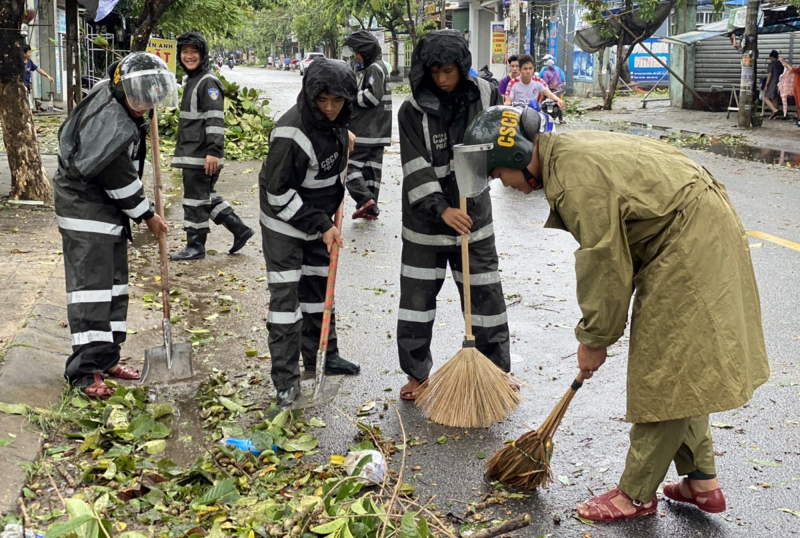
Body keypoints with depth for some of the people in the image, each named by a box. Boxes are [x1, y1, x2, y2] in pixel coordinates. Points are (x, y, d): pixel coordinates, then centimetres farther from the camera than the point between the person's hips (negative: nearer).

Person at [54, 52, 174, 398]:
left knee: (115, 284, 14)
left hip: (109, 209, 10)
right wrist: (147, 215, -7)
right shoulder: (114, 125, -26)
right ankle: (84, 370, -4)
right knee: (92, 287, -9)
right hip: (86, 211, -10)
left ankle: (106, 359, 23)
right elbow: (120, 179, -19)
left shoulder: (112, 94, 3)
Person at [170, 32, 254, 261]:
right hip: (191, 153, 10)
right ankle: (239, 229, 22)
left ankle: (195, 246, 8)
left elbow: (215, 119, -21)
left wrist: (213, 151, -27)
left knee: (196, 199, -2)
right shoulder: (192, 80, 17)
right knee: (207, 196, 16)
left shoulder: (208, 82, -13)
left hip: (202, 154, -10)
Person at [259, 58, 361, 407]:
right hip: (285, 223, -8)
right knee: (285, 295, -5)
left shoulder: (335, 121, -6)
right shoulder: (291, 134, -30)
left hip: (319, 218, 8)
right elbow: (279, 193, -26)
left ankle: (322, 357, 34)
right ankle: (286, 381, 2)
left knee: (318, 287, 18)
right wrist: (322, 226, -24)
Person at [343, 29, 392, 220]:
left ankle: (365, 199, -17)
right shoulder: (380, 66, 18)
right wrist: (354, 96, 8)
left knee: (351, 163, -7)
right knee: (372, 167, 10)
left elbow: (373, 96, -22)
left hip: (365, 131, -10)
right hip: (378, 131, 10)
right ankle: (371, 208, 13)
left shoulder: (374, 68, -13)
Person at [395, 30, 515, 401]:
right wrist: (441, 209, -31)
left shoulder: (486, 96, -4)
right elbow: (415, 169, -18)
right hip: (425, 219, -1)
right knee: (416, 297, 5)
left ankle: (498, 369, 26)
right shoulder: (413, 110, -10)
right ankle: (417, 373, 22)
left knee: (486, 296, 8)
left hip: (474, 214, 1)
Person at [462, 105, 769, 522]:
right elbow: (609, 248, 12)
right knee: (679, 369, 16)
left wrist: (594, 338, -7)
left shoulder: (575, 175, -24)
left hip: (690, 243, -11)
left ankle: (636, 495, 9)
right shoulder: (565, 154, 8)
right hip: (697, 225, 11)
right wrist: (594, 329, 12)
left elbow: (604, 263, -20)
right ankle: (702, 481, 24)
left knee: (666, 376, -2)